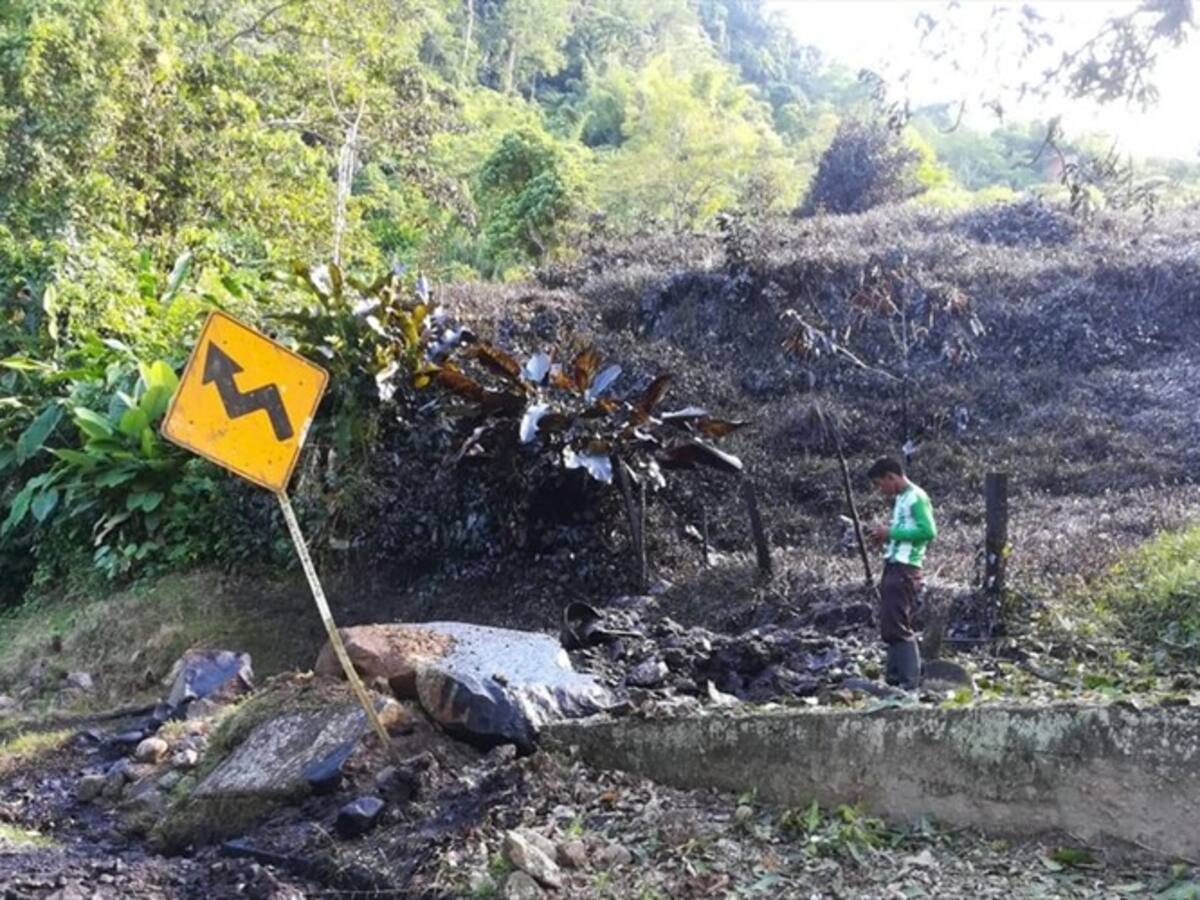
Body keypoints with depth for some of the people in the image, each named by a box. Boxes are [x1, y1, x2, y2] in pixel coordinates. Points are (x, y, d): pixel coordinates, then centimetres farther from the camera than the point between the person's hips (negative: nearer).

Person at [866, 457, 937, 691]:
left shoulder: (916, 497, -9)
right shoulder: (900, 499, 18)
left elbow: (929, 531, -20)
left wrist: (891, 532, -15)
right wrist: (885, 536, 7)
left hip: (905, 569, -10)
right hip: (892, 566, 10)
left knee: (897, 627, -10)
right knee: (889, 627, 11)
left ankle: (910, 684, -7)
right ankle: (894, 679, 18)